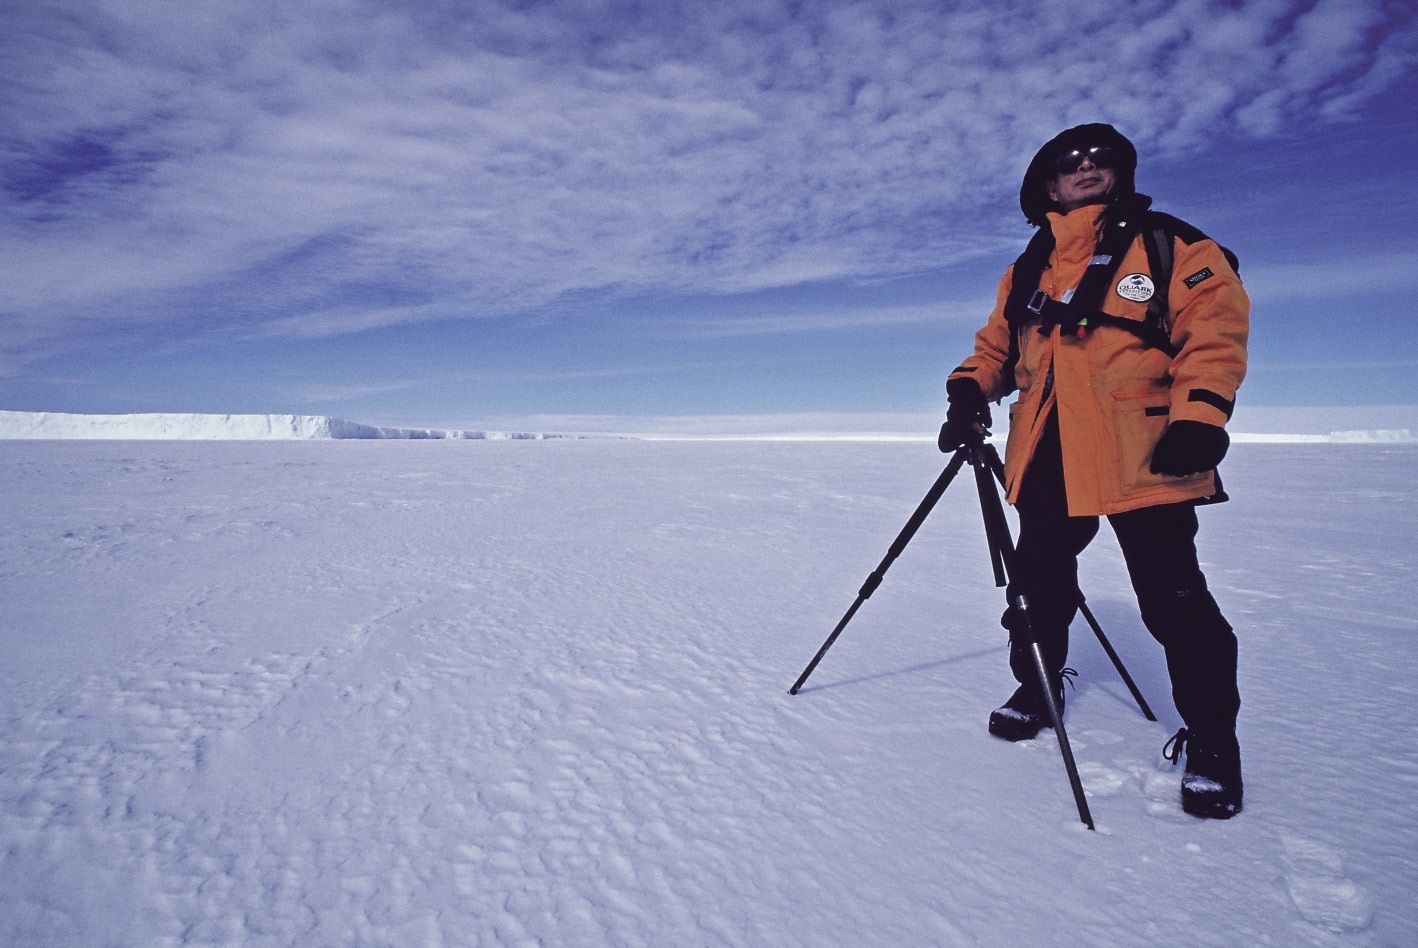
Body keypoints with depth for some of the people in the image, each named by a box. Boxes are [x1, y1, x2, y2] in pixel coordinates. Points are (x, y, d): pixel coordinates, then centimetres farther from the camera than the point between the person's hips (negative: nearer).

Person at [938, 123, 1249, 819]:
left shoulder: (1169, 246, 4)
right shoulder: (1029, 269, 18)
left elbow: (1216, 328, -4)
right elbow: (998, 343, 21)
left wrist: (1199, 417, -17)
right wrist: (969, 392, 1)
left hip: (1144, 455, -4)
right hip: (1047, 456, 5)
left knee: (1173, 601, -3)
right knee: (1038, 580, 10)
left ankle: (1211, 741, 14)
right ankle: (1037, 686, 32)